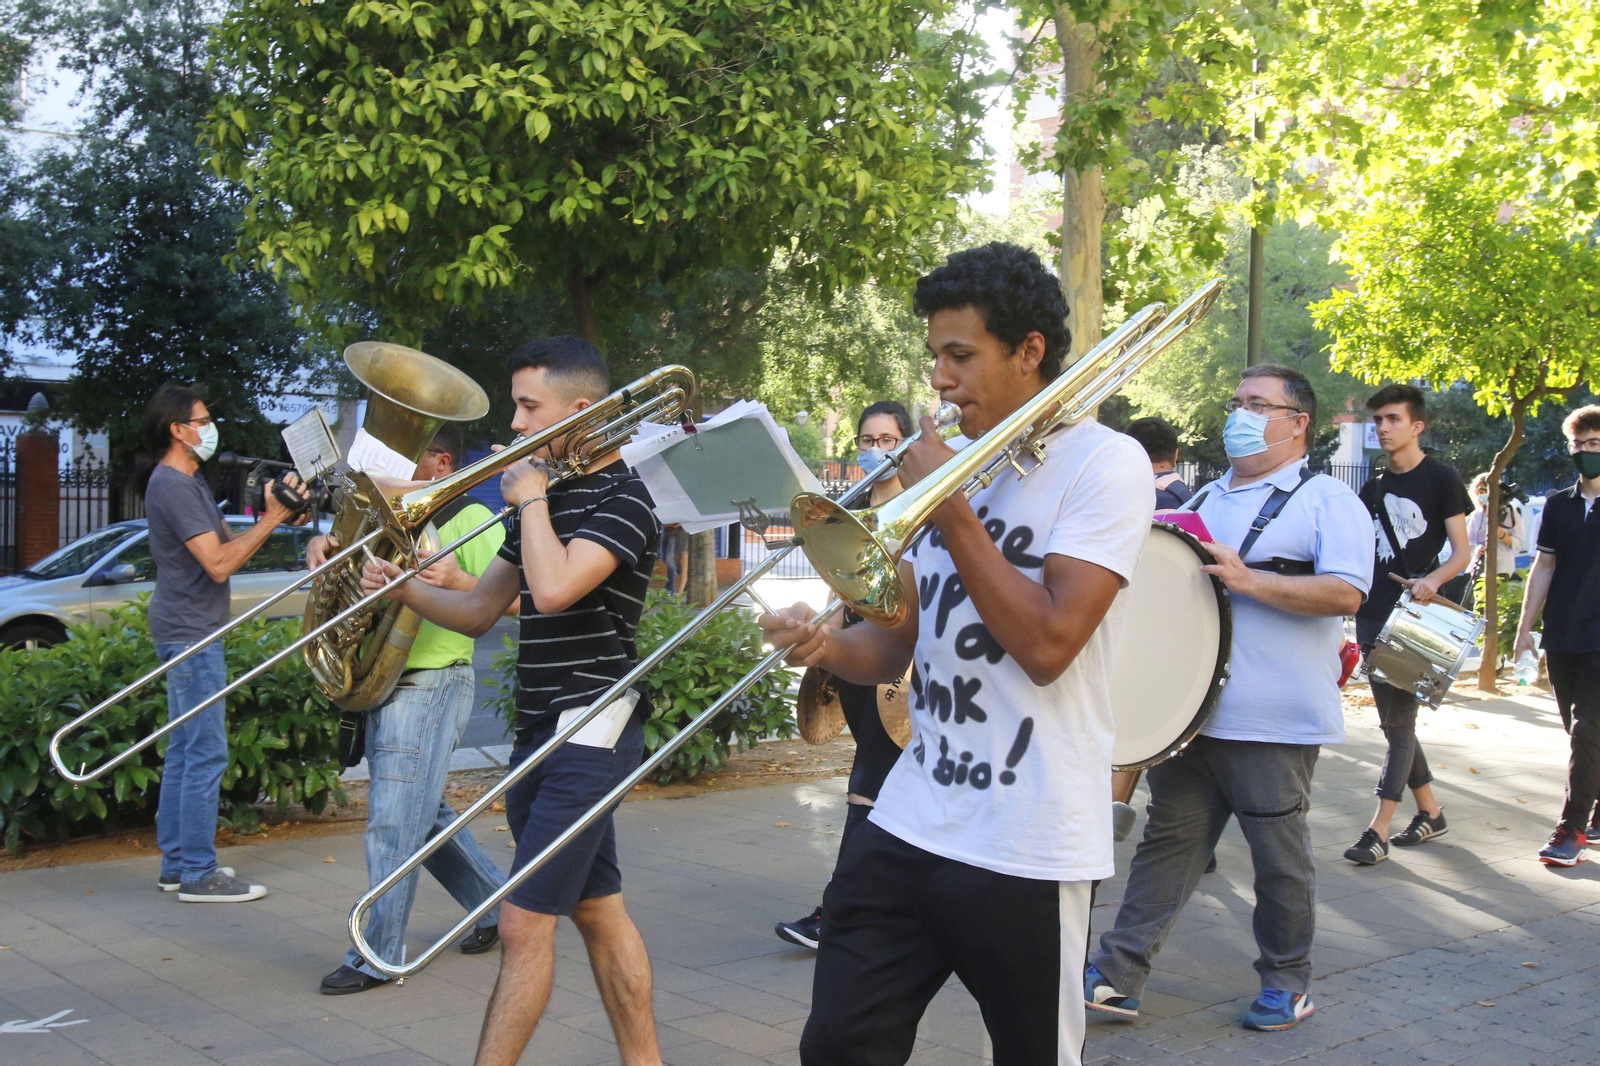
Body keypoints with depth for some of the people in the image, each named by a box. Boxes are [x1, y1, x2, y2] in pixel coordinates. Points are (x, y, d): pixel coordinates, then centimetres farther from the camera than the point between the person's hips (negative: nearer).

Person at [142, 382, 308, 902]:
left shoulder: (187, 482, 16)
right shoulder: (173, 486, -17)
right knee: (206, 753, -7)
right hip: (191, 634, -11)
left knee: (184, 751, 14)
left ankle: (177, 864, 21)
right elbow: (219, 563, -23)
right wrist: (271, 518, -23)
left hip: (187, 634, 11)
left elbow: (226, 542, 12)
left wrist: (279, 517, 0)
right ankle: (198, 873, -2)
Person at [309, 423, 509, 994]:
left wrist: (460, 581, -32)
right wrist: (322, 545, -6)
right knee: (425, 815, 17)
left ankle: (379, 956, 4)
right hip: (379, 685, 9)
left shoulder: (470, 520, -10)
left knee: (394, 823, -6)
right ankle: (498, 905, 32)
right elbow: (344, 550, 17)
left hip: (431, 686, -8)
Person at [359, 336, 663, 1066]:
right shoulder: (545, 502, 14)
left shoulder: (621, 500, -11)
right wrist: (404, 588, -2)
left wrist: (531, 498, -14)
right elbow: (477, 611, 15)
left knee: (524, 923, -8)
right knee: (598, 912, 14)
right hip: (540, 731, 9)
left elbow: (553, 589, -28)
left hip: (590, 730, -9)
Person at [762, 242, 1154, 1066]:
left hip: (1027, 849, -5)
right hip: (909, 823, 6)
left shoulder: (1104, 464, -8)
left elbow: (1047, 644, -19)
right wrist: (829, 646, -10)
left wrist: (948, 508, -13)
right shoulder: (952, 459, 12)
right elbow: (900, 644, 12)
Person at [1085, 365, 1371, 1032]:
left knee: (1279, 855, 6)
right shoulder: (1207, 500, 18)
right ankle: (1118, 974, 11)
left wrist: (1248, 580, -24)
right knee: (1168, 839, 8)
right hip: (1190, 709, 6)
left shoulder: (1326, 500, -3)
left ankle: (1287, 983, 23)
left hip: (1273, 724, -6)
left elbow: (1345, 593, -17)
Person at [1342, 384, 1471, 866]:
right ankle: (1431, 813, 25)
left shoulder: (1441, 479, -4)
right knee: (1394, 719, 11)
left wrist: (1432, 581, -27)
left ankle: (1378, 830, -8)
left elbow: (1462, 552, -8)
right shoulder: (1373, 489, 14)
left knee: (1398, 720, -7)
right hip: (1373, 618, 7)